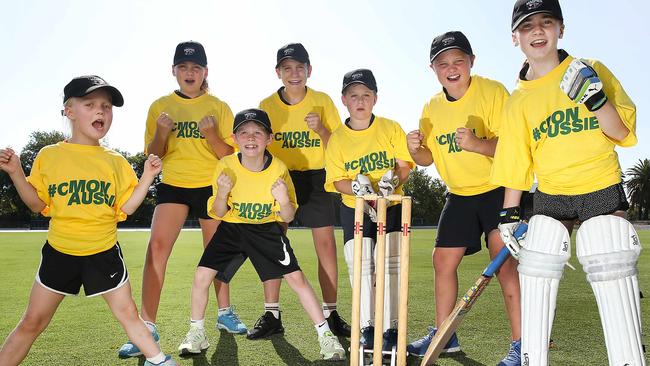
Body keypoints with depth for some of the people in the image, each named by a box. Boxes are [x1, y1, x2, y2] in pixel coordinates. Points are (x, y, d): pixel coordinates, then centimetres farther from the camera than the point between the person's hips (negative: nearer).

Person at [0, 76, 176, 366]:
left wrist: (148, 176, -8)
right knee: (32, 322, 9)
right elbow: (39, 204, 3)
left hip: (104, 253, 1)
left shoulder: (116, 162, 1)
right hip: (59, 252, 0)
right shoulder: (49, 156, -1)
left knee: (128, 313, 9)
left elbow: (125, 208, 0)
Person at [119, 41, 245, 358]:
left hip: (212, 185, 0)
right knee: (157, 246, -16)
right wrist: (161, 134, -15)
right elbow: (153, 154, 5)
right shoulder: (160, 106, 5)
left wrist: (211, 133, -20)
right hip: (173, 183, 0)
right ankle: (148, 326, -8)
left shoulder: (219, 107, 1)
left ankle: (225, 312, 31)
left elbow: (228, 155, -2)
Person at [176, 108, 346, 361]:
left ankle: (325, 335, 8)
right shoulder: (226, 166, -16)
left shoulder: (278, 169, -17)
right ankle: (196, 333, 15)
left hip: (267, 229, -1)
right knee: (201, 276, -10)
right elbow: (217, 214, -7)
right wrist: (222, 192, -28)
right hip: (232, 228, 1)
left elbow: (288, 218, -10)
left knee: (296, 278, -9)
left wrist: (284, 201, -32)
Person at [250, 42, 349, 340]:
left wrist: (321, 129, -20)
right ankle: (271, 315, 9)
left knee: (326, 244, -4)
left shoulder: (322, 101, -2)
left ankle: (330, 313, 8)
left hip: (314, 176, -1)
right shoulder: (267, 105, 1)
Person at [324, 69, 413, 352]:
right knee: (360, 265, -3)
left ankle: (391, 328, 5)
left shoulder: (391, 128, 0)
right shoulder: (337, 139, 1)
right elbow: (336, 180, -3)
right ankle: (367, 327, 11)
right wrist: (356, 186, -23)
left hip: (392, 205, 0)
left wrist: (393, 180, -23)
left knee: (392, 263, -6)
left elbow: (405, 164, -2)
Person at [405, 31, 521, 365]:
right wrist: (415, 150, -15)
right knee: (443, 261, 9)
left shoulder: (492, 91, -14)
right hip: (460, 194, 6)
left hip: (498, 187, -6)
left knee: (503, 261, -17)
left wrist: (476, 144, -40)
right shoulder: (432, 107, 2)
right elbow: (428, 159, 7)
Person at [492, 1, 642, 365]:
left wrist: (595, 97, -23)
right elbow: (515, 163, 6)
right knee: (535, 277, 0)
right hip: (549, 196, 2)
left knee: (614, 281, -7)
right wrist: (509, 214, 2)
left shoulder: (593, 71, -2)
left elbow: (621, 133, -5)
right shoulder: (519, 101, 3)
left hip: (602, 190, -2)